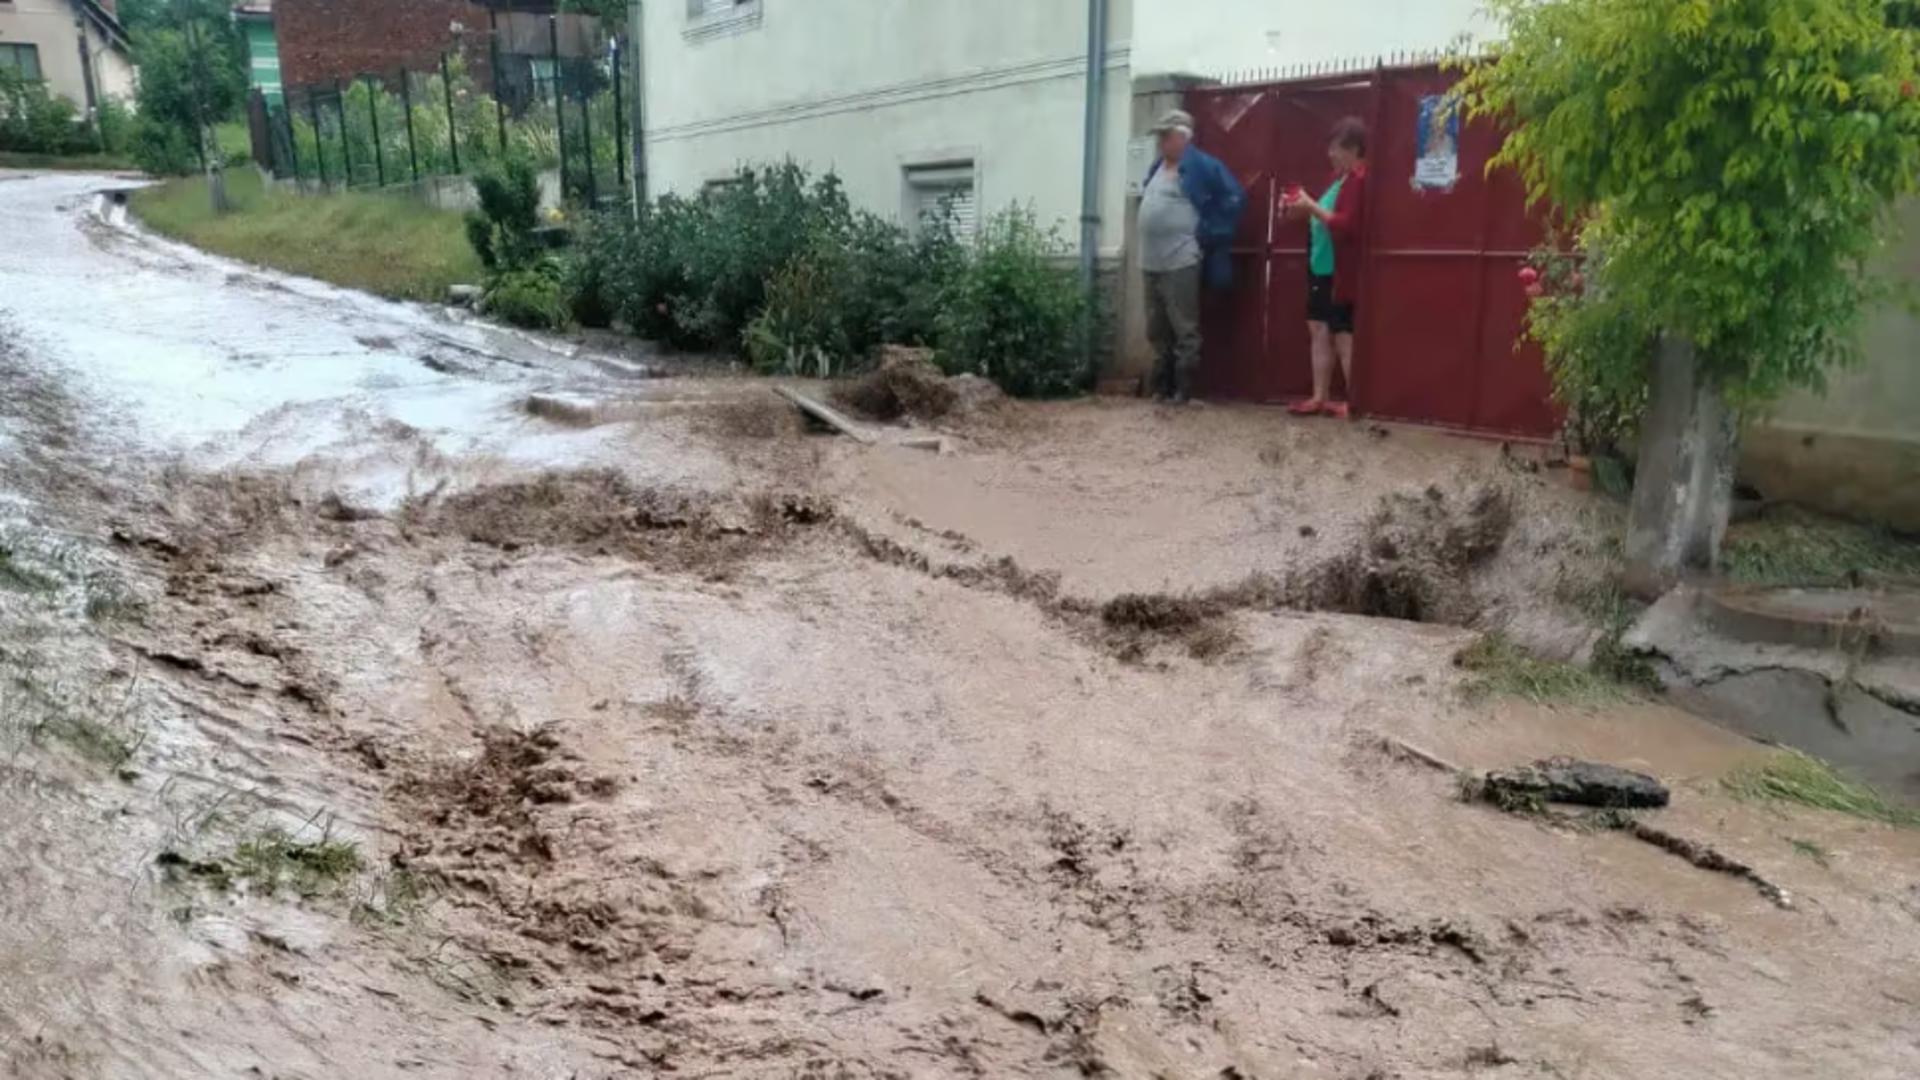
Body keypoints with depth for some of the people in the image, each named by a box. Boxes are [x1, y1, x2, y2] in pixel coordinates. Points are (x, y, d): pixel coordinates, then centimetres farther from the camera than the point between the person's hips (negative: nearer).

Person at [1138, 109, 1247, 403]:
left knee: (1184, 329, -5)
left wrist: (1210, 233, -6)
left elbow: (1235, 196, -9)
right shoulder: (1158, 166, 17)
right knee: (1157, 330, 12)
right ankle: (1161, 385, 21)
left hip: (1180, 261, -8)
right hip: (1151, 262, 8)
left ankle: (1184, 389, -1)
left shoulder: (1201, 166, -7)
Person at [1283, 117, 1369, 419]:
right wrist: (1305, 207, 5)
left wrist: (1312, 207, -21)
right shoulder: (1341, 177, 16)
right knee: (1319, 330, 11)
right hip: (1321, 268, 10)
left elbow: (1347, 225, -23)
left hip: (1341, 272, -10)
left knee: (1343, 335, -5)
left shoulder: (1360, 179, -15)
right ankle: (1320, 397, 17)